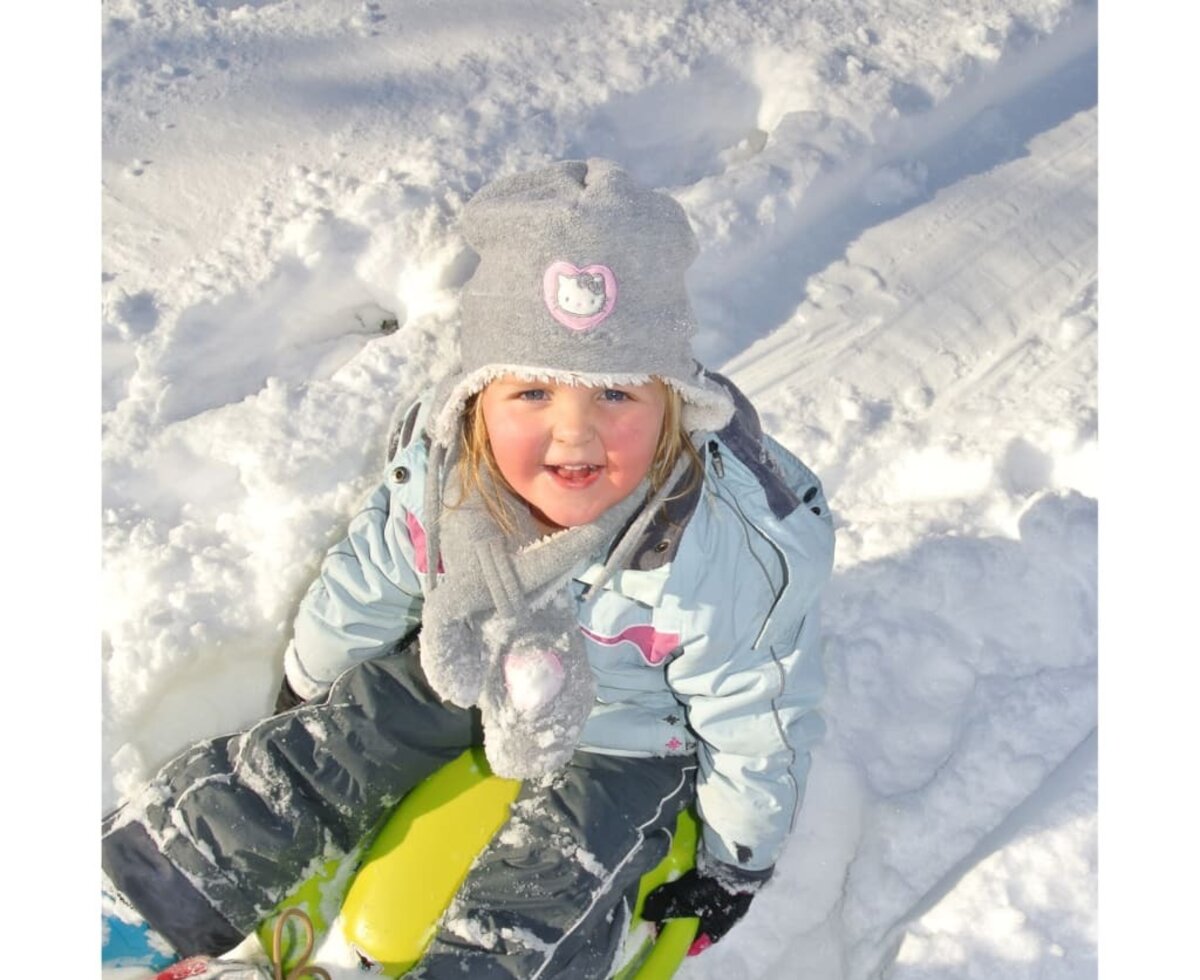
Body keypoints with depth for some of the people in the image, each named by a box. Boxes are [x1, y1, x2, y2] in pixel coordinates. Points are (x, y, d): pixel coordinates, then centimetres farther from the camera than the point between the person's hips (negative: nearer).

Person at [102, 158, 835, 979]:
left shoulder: (733, 556, -35)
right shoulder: (437, 460, -24)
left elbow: (756, 724, -18)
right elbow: (370, 582, -3)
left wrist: (736, 863, -3)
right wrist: (310, 682, 14)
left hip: (624, 741, -3)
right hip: (464, 675, 4)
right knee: (292, 764, 4)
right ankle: (149, 892, 27)